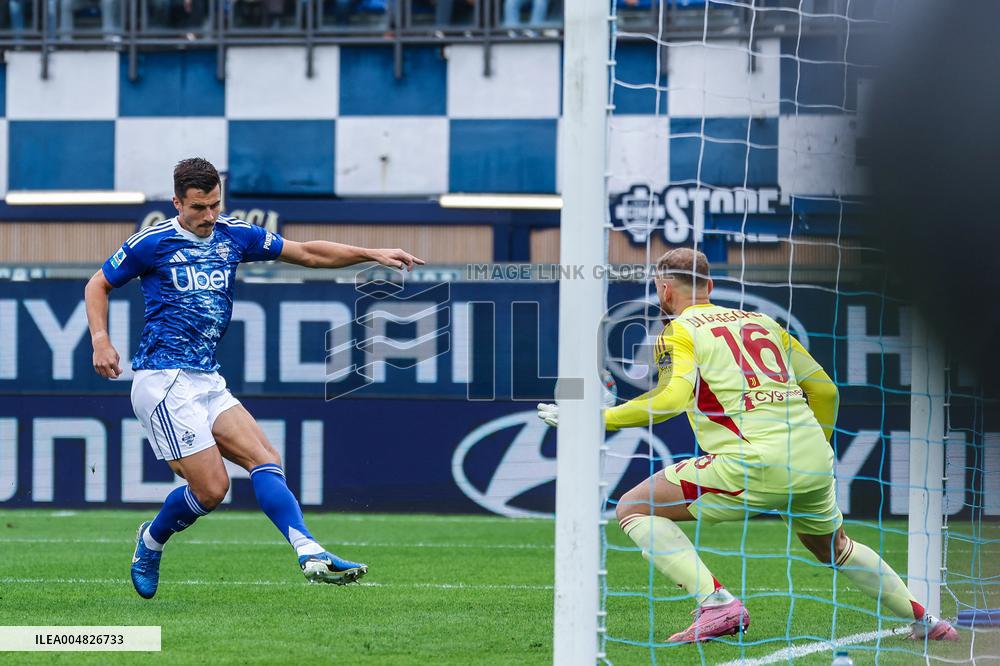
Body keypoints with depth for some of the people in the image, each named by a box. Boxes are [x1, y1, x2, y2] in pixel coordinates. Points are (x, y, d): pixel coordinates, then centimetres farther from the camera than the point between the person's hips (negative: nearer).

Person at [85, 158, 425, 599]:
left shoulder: (234, 237, 10)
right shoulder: (152, 243, -5)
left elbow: (308, 253, 13)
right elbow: (98, 285, 7)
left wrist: (373, 255, 4)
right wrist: (100, 341, -9)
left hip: (207, 381, 6)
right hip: (164, 380, -6)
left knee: (265, 460, -10)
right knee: (211, 488, -11)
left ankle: (310, 554, -21)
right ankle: (152, 541, 16)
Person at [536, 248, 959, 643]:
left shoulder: (679, 332, 5)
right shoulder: (762, 321, 23)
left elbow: (674, 397, -15)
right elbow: (824, 389, 24)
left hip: (754, 463, -7)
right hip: (815, 464, 7)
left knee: (634, 509, 2)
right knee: (835, 549, 35)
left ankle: (717, 604, -13)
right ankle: (922, 619, 38)